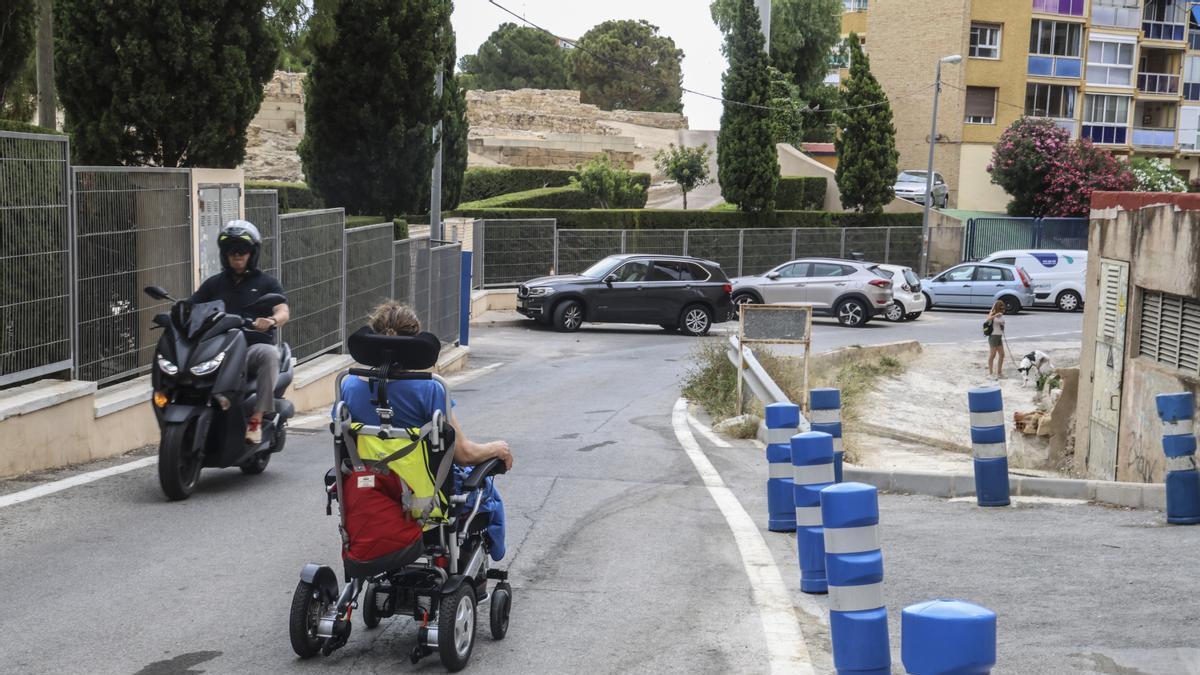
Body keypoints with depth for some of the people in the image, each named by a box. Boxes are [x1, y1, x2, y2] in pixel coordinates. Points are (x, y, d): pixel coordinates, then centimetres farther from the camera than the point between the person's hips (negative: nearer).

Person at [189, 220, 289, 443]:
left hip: (255, 347, -2)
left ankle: (256, 418, -34)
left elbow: (283, 312, -3)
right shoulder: (214, 283, 21)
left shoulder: (266, 283, 12)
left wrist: (272, 321, -28)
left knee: (269, 353, -38)